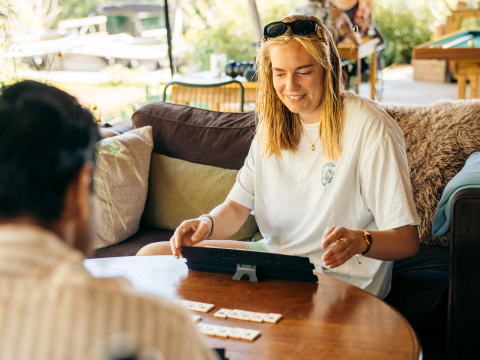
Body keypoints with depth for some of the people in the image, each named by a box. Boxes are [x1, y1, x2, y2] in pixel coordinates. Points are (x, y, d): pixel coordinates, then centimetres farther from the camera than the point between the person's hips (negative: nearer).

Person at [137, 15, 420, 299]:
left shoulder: (369, 128, -15)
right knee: (151, 256, -1)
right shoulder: (274, 125, 7)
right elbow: (238, 205, 8)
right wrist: (207, 224, -15)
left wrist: (360, 241, -38)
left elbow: (407, 240, -17)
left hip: (339, 277, -6)